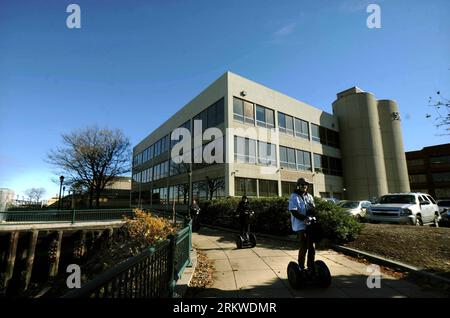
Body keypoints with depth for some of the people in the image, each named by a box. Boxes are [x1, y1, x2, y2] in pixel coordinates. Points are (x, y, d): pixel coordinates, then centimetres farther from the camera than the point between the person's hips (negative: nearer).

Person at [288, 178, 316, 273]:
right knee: (303, 247, -2)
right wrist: (304, 218, -23)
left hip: (310, 225, 6)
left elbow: (313, 211, 12)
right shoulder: (294, 197, -6)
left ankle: (311, 267, 23)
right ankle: (301, 268, 13)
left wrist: (312, 209, -12)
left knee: (311, 247, 10)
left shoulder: (309, 196, 13)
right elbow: (294, 212, -13)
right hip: (300, 226, -5)